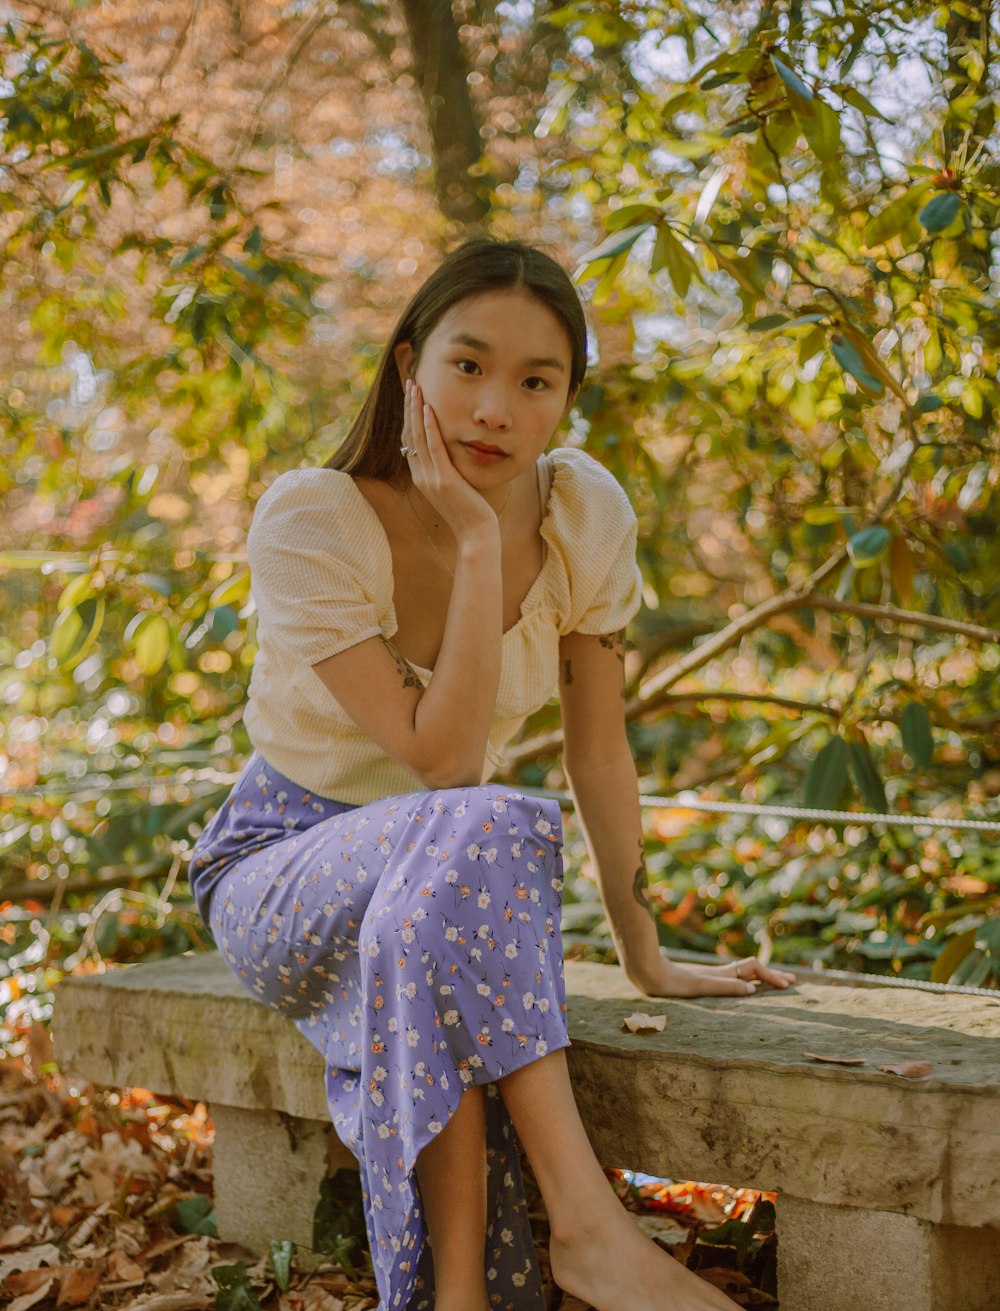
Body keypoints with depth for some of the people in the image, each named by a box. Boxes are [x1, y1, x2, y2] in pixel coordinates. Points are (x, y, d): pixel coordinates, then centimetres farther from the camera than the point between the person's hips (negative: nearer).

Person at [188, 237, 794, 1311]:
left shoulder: (585, 513, -9)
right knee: (477, 837, -37)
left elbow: (598, 749, 0)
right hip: (281, 873, -3)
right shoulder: (308, 523, -22)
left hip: (445, 871, 3)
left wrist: (647, 959, 2)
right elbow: (442, 758, -27)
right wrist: (477, 541, -30)